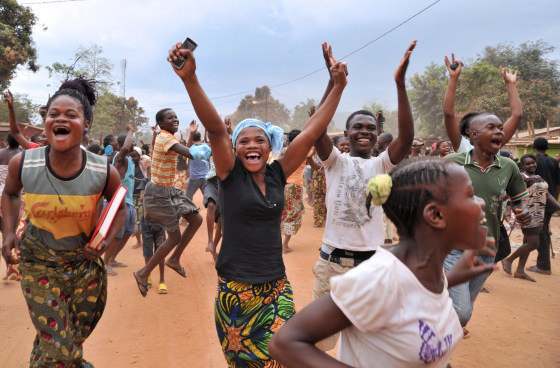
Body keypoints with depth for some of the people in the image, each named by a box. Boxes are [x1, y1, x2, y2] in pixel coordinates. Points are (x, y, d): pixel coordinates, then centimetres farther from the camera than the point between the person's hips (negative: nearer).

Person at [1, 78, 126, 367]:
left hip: (85, 262, 2)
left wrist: (107, 241, -15)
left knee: (80, 332, 23)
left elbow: (119, 207, 1)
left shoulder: (105, 172, -19)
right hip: (39, 263, -1)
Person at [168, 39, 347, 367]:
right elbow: (215, 128, -20)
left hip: (276, 287, 3)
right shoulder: (231, 175, -5)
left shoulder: (277, 174, 2)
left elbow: (312, 132, -1)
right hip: (235, 289, -2)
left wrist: (338, 87, -2)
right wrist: (190, 78, -31)